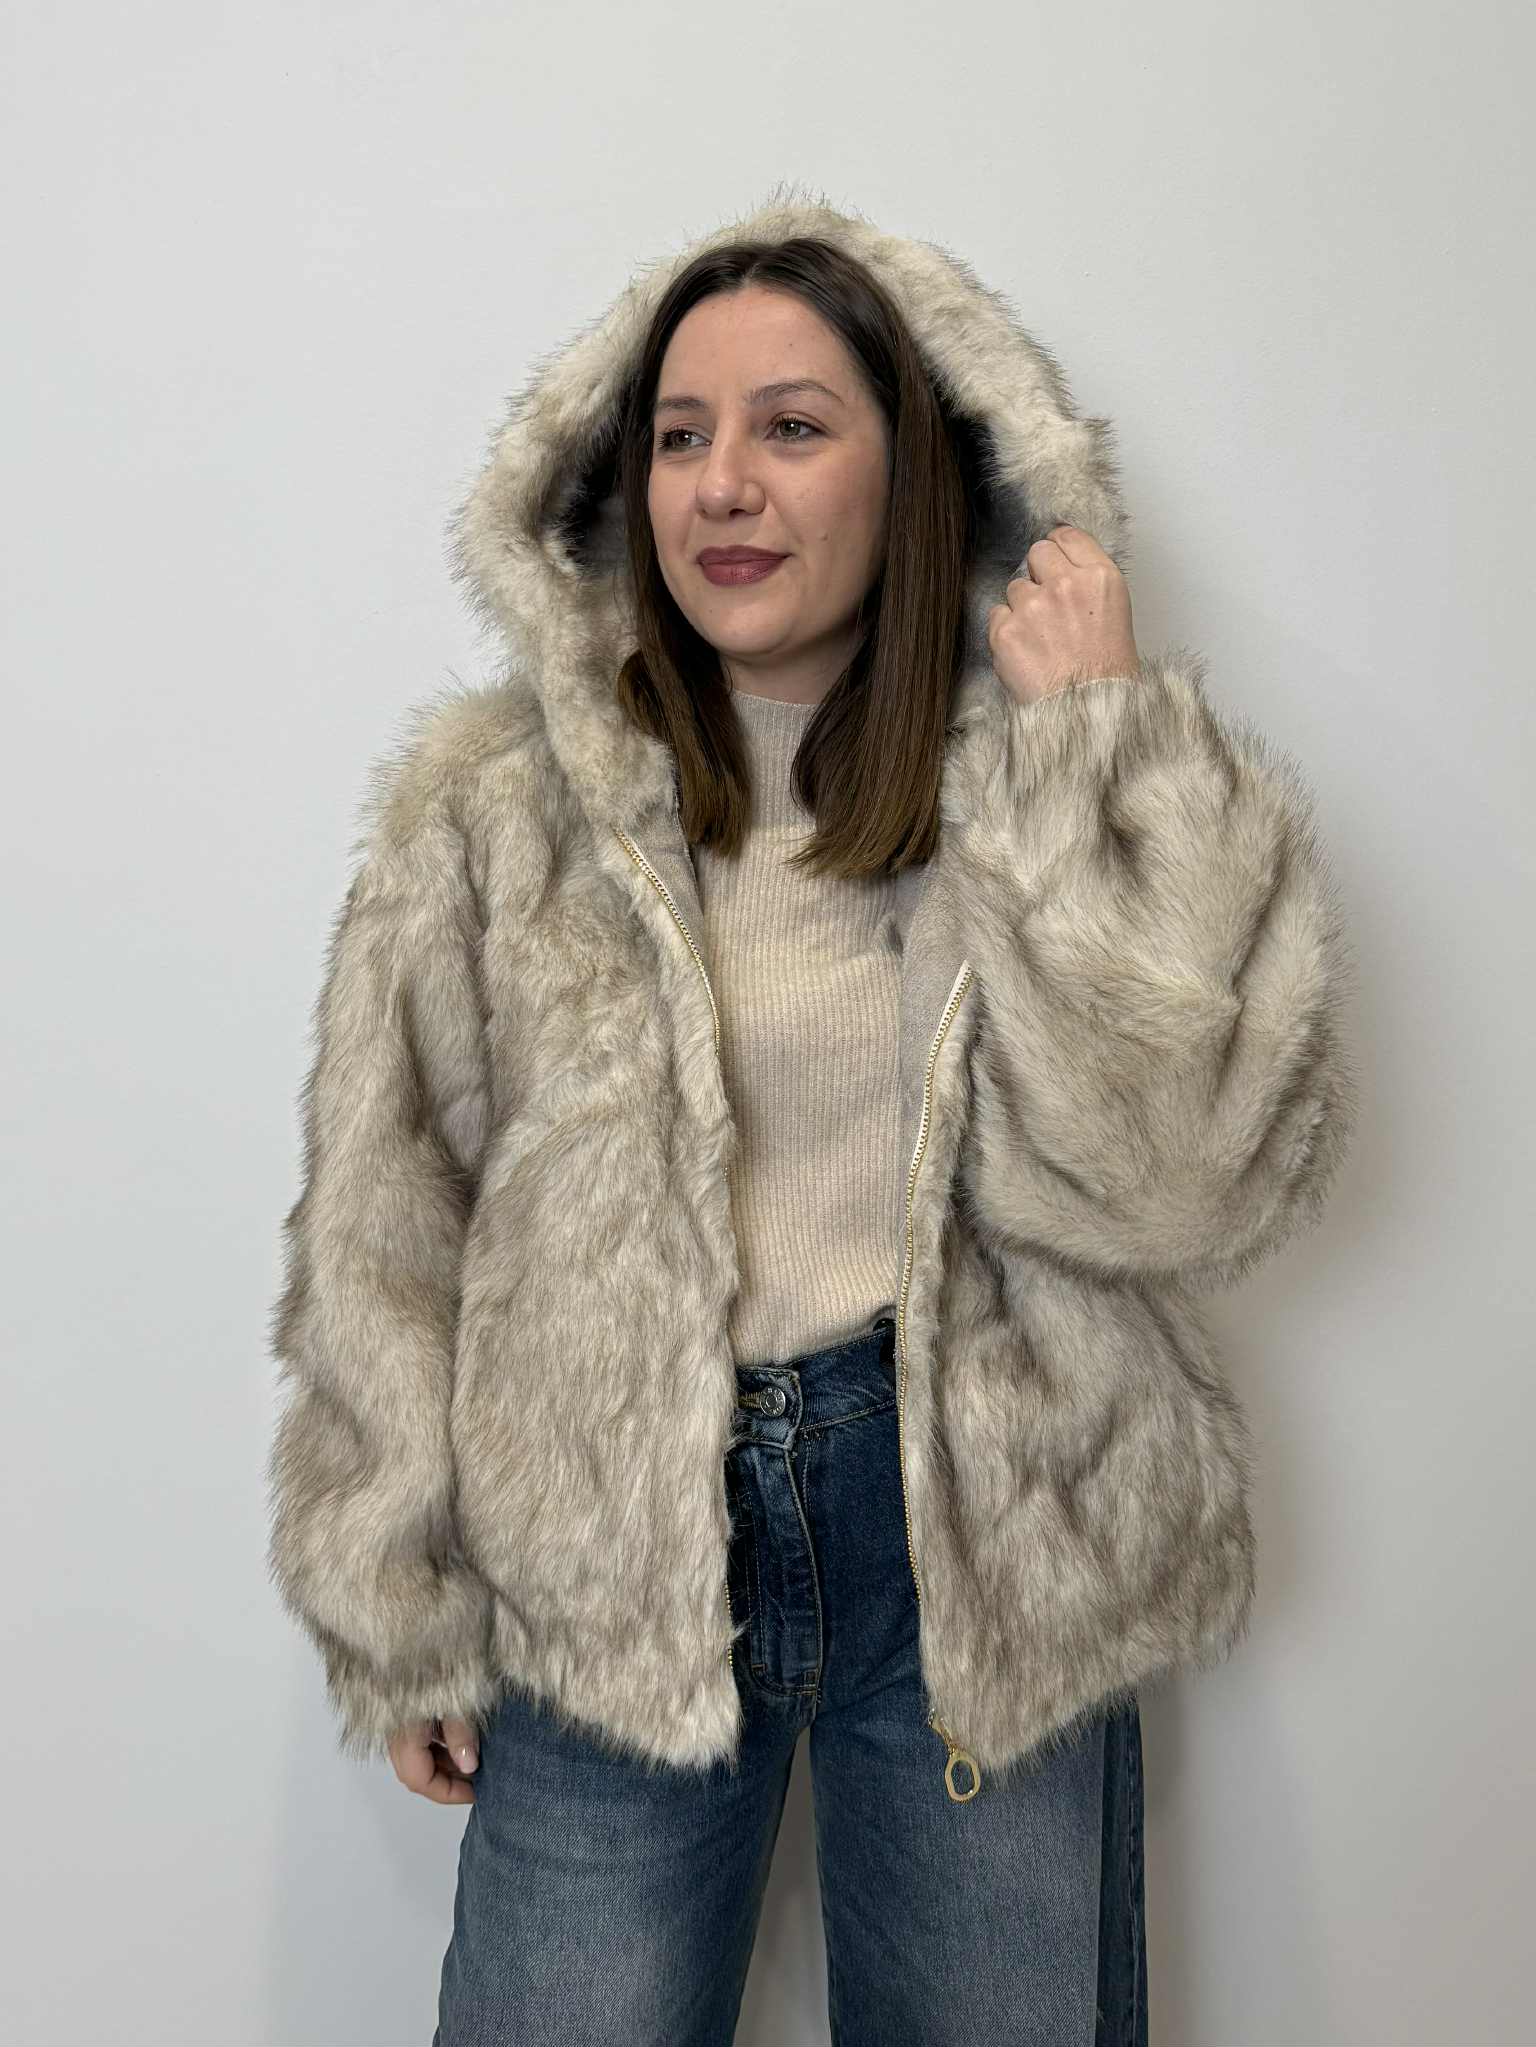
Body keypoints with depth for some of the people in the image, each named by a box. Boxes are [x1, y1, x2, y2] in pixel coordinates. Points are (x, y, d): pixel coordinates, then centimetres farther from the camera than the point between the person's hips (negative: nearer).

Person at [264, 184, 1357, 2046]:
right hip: (608, 1559, 0)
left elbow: (1172, 1174, -16)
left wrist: (1079, 746, -16)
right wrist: (397, 1616, 4)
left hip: (987, 1540, 1)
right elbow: (381, 1235, 1)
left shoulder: (1119, 776, -2)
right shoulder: (493, 798, -4)